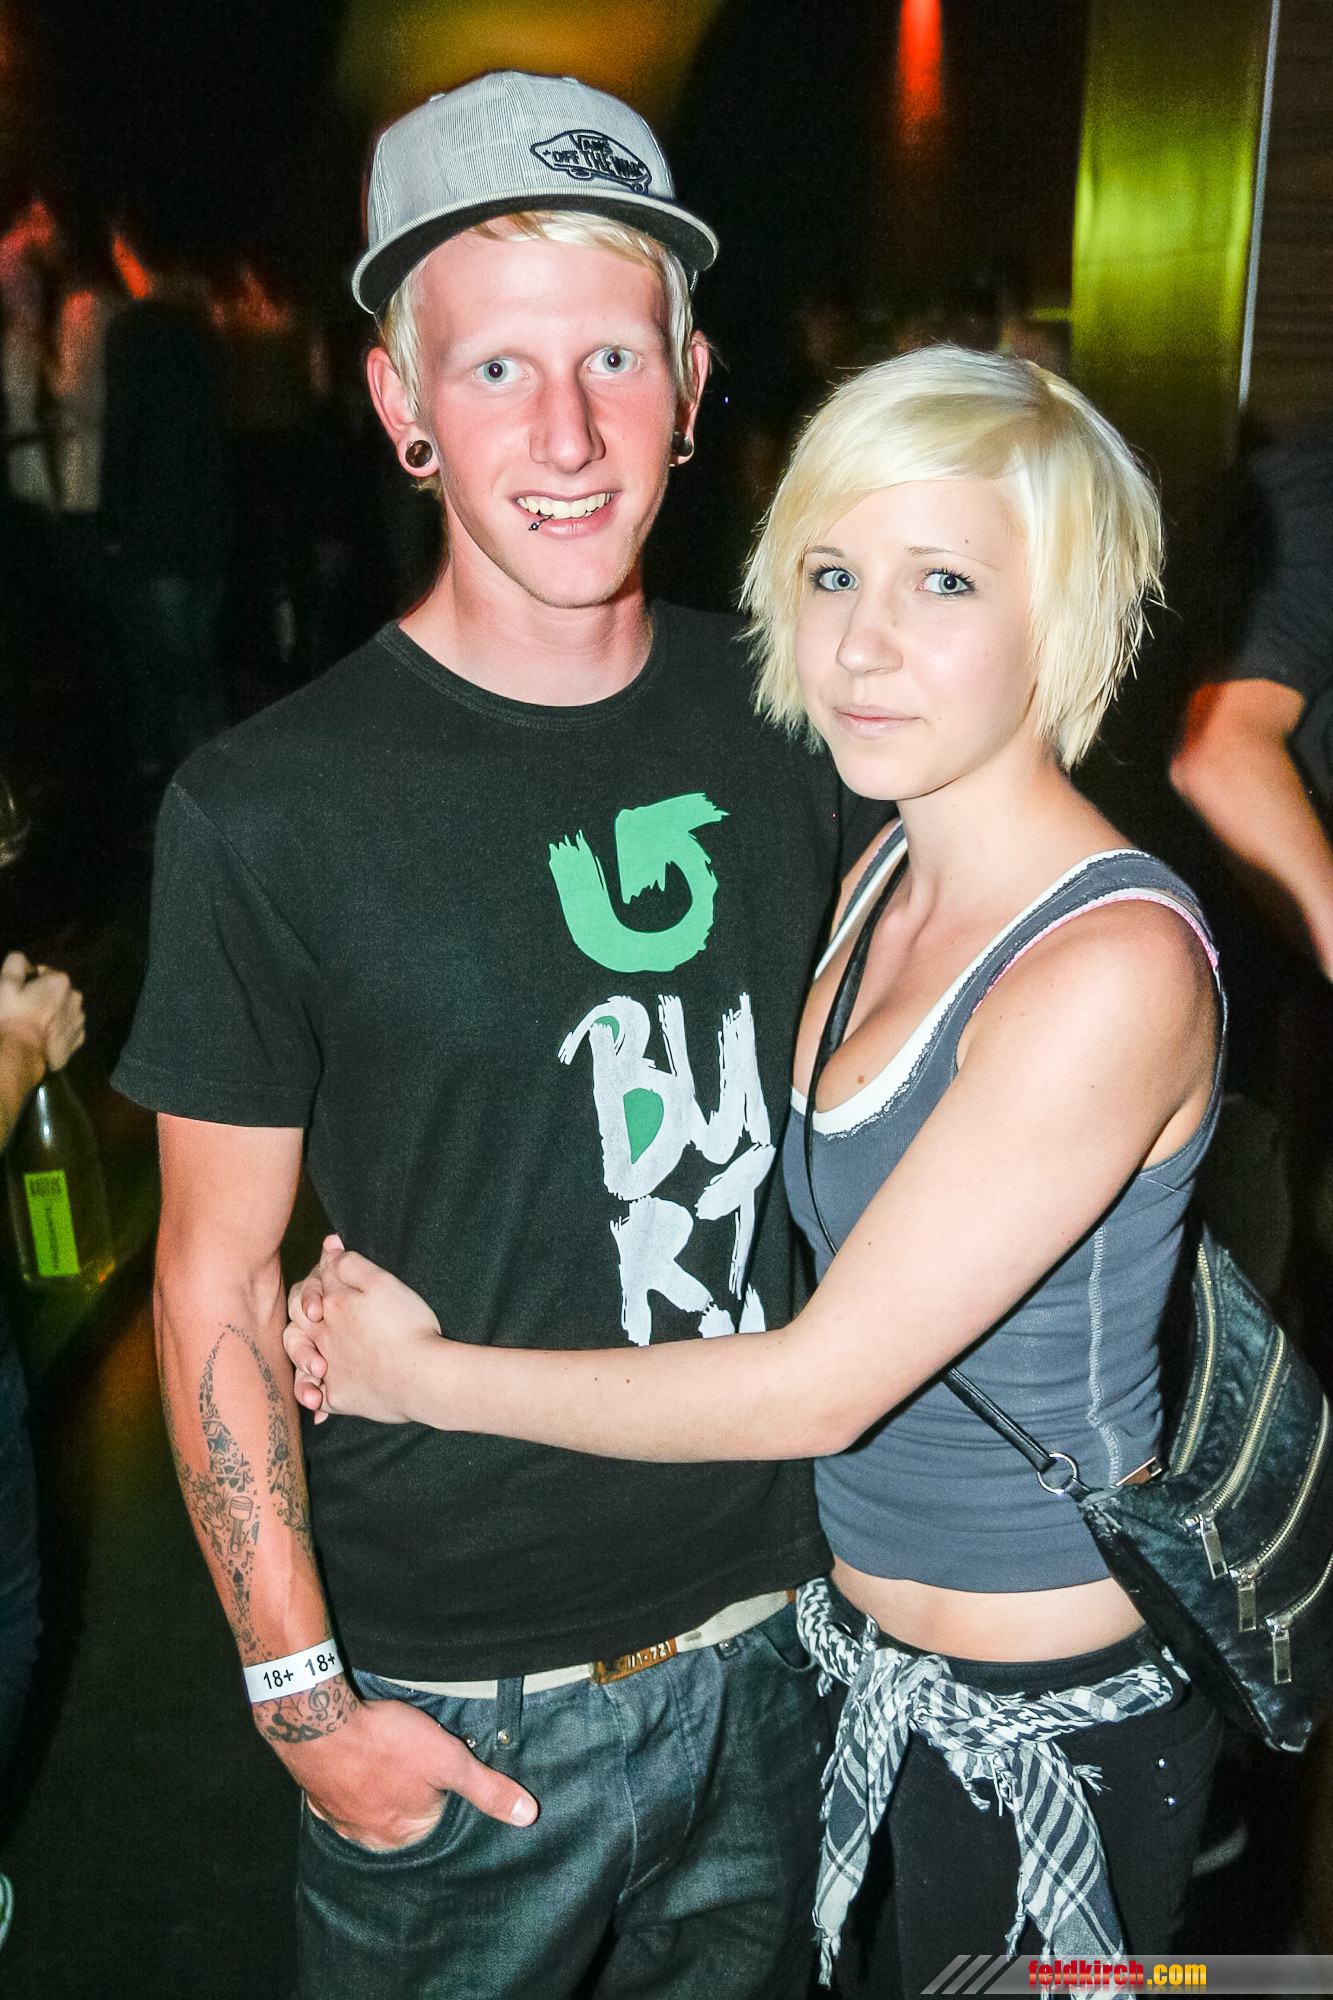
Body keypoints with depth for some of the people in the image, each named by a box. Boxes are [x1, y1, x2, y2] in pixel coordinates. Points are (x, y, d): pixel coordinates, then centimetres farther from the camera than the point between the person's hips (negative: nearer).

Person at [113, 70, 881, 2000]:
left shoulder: (787, 721, -4)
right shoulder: (270, 811, -17)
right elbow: (216, 1285, -10)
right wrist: (299, 1693, -9)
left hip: (778, 1632, 4)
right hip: (456, 1696, -3)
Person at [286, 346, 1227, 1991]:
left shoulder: (1114, 964, -29)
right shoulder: (883, 880, -3)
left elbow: (817, 1385, -27)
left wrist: (427, 1376, -16)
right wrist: (405, 1303, -8)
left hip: (1048, 1720, -6)